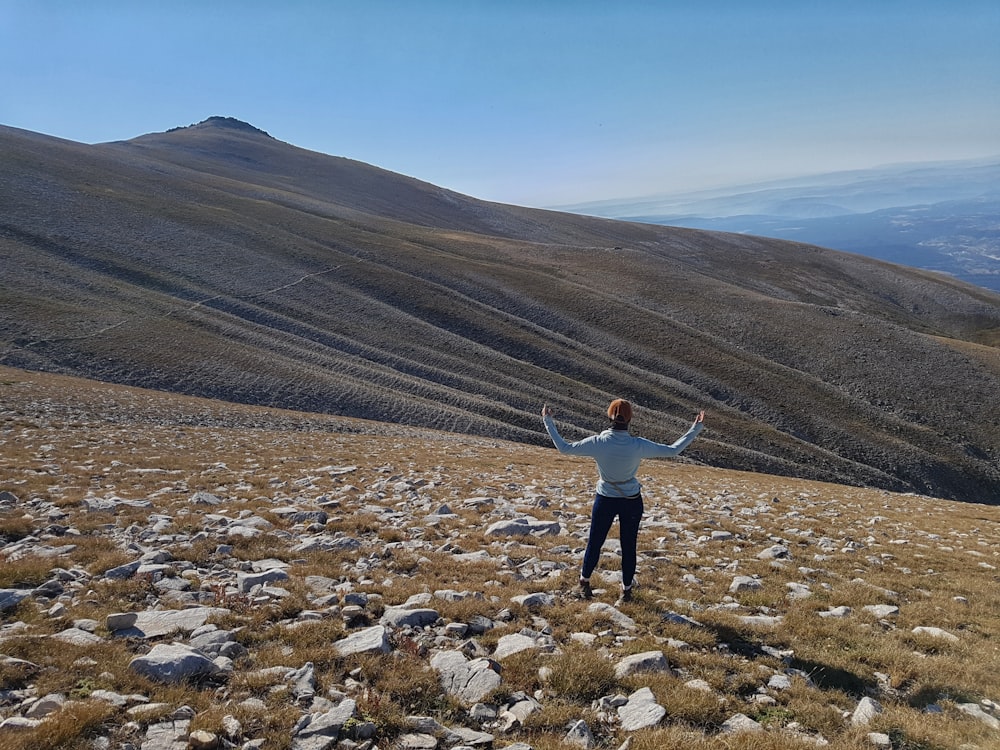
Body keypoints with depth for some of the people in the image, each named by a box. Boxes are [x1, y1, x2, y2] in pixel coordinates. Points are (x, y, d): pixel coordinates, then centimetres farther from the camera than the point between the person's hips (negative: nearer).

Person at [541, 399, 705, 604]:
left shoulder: (598, 443, -19)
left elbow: (563, 448, -11)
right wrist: (696, 428, -1)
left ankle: (584, 582, 33)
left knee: (595, 543, 16)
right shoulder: (638, 446, -19)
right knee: (628, 546, 13)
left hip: (605, 500, 0)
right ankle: (626, 590, 26)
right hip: (631, 501, 0)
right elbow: (673, 450, -10)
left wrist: (548, 421, -3)